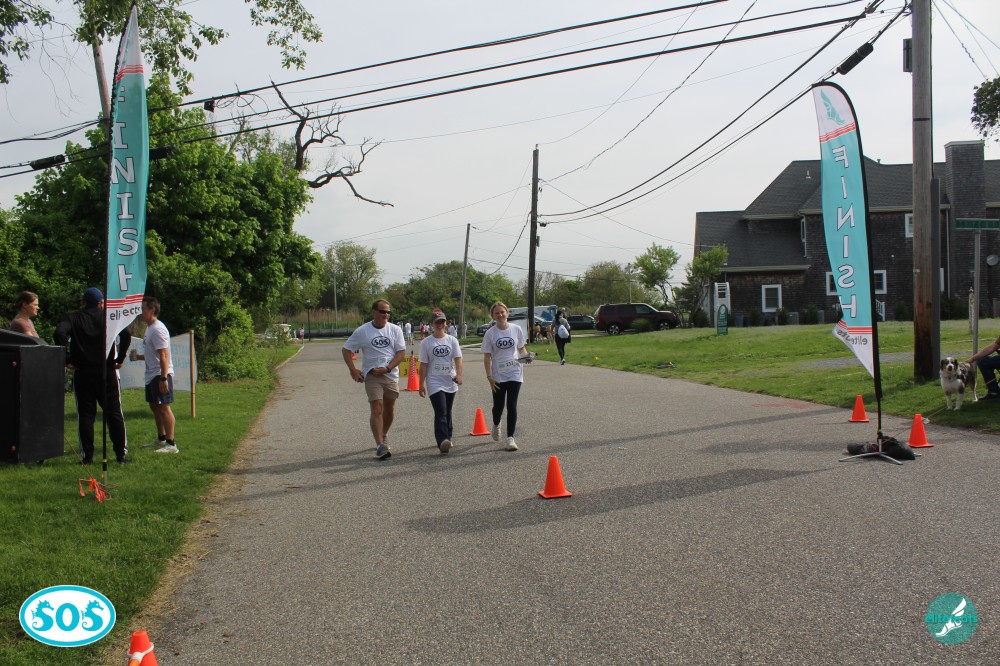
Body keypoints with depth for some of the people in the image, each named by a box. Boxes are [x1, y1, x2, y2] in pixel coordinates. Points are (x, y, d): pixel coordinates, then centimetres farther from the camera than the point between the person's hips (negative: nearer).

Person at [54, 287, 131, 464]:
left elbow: (60, 333, -15)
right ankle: (121, 454, 5)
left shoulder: (73, 319, 4)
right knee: (114, 413, 5)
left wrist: (67, 360, -9)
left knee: (85, 414, 5)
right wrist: (120, 359, -3)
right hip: (107, 372, 0)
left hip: (82, 373, 0)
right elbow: (126, 335, -12)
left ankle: (87, 456, 4)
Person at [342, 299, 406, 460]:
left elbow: (401, 353, -1)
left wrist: (387, 368, -13)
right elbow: (346, 350, 6)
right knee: (377, 409, -12)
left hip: (391, 375, 3)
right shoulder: (362, 331, 0)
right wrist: (353, 370, -4)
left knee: (389, 409, 13)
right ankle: (380, 445, -14)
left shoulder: (395, 330, 3)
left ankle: (384, 435, 37)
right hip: (371, 375, -3)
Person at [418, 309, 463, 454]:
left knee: (447, 412, 14)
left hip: (450, 382, 3)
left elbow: (458, 358, -6)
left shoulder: (452, 340, 4)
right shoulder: (426, 343, 0)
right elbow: (423, 365, 1)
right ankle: (442, 441, -25)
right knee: (441, 412, -16)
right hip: (434, 383, -3)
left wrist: (459, 374, -23)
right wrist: (421, 384, 0)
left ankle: (447, 438, 28)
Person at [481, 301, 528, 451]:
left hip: (515, 374, 0)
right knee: (498, 406, 9)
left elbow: (521, 348, 11)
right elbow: (487, 357, -3)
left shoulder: (516, 329, -1)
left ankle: (510, 438, 2)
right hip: (498, 376, 0)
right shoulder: (490, 333, -5)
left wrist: (526, 356, -11)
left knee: (512, 406, -5)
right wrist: (489, 377, -9)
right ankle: (496, 425, 42)